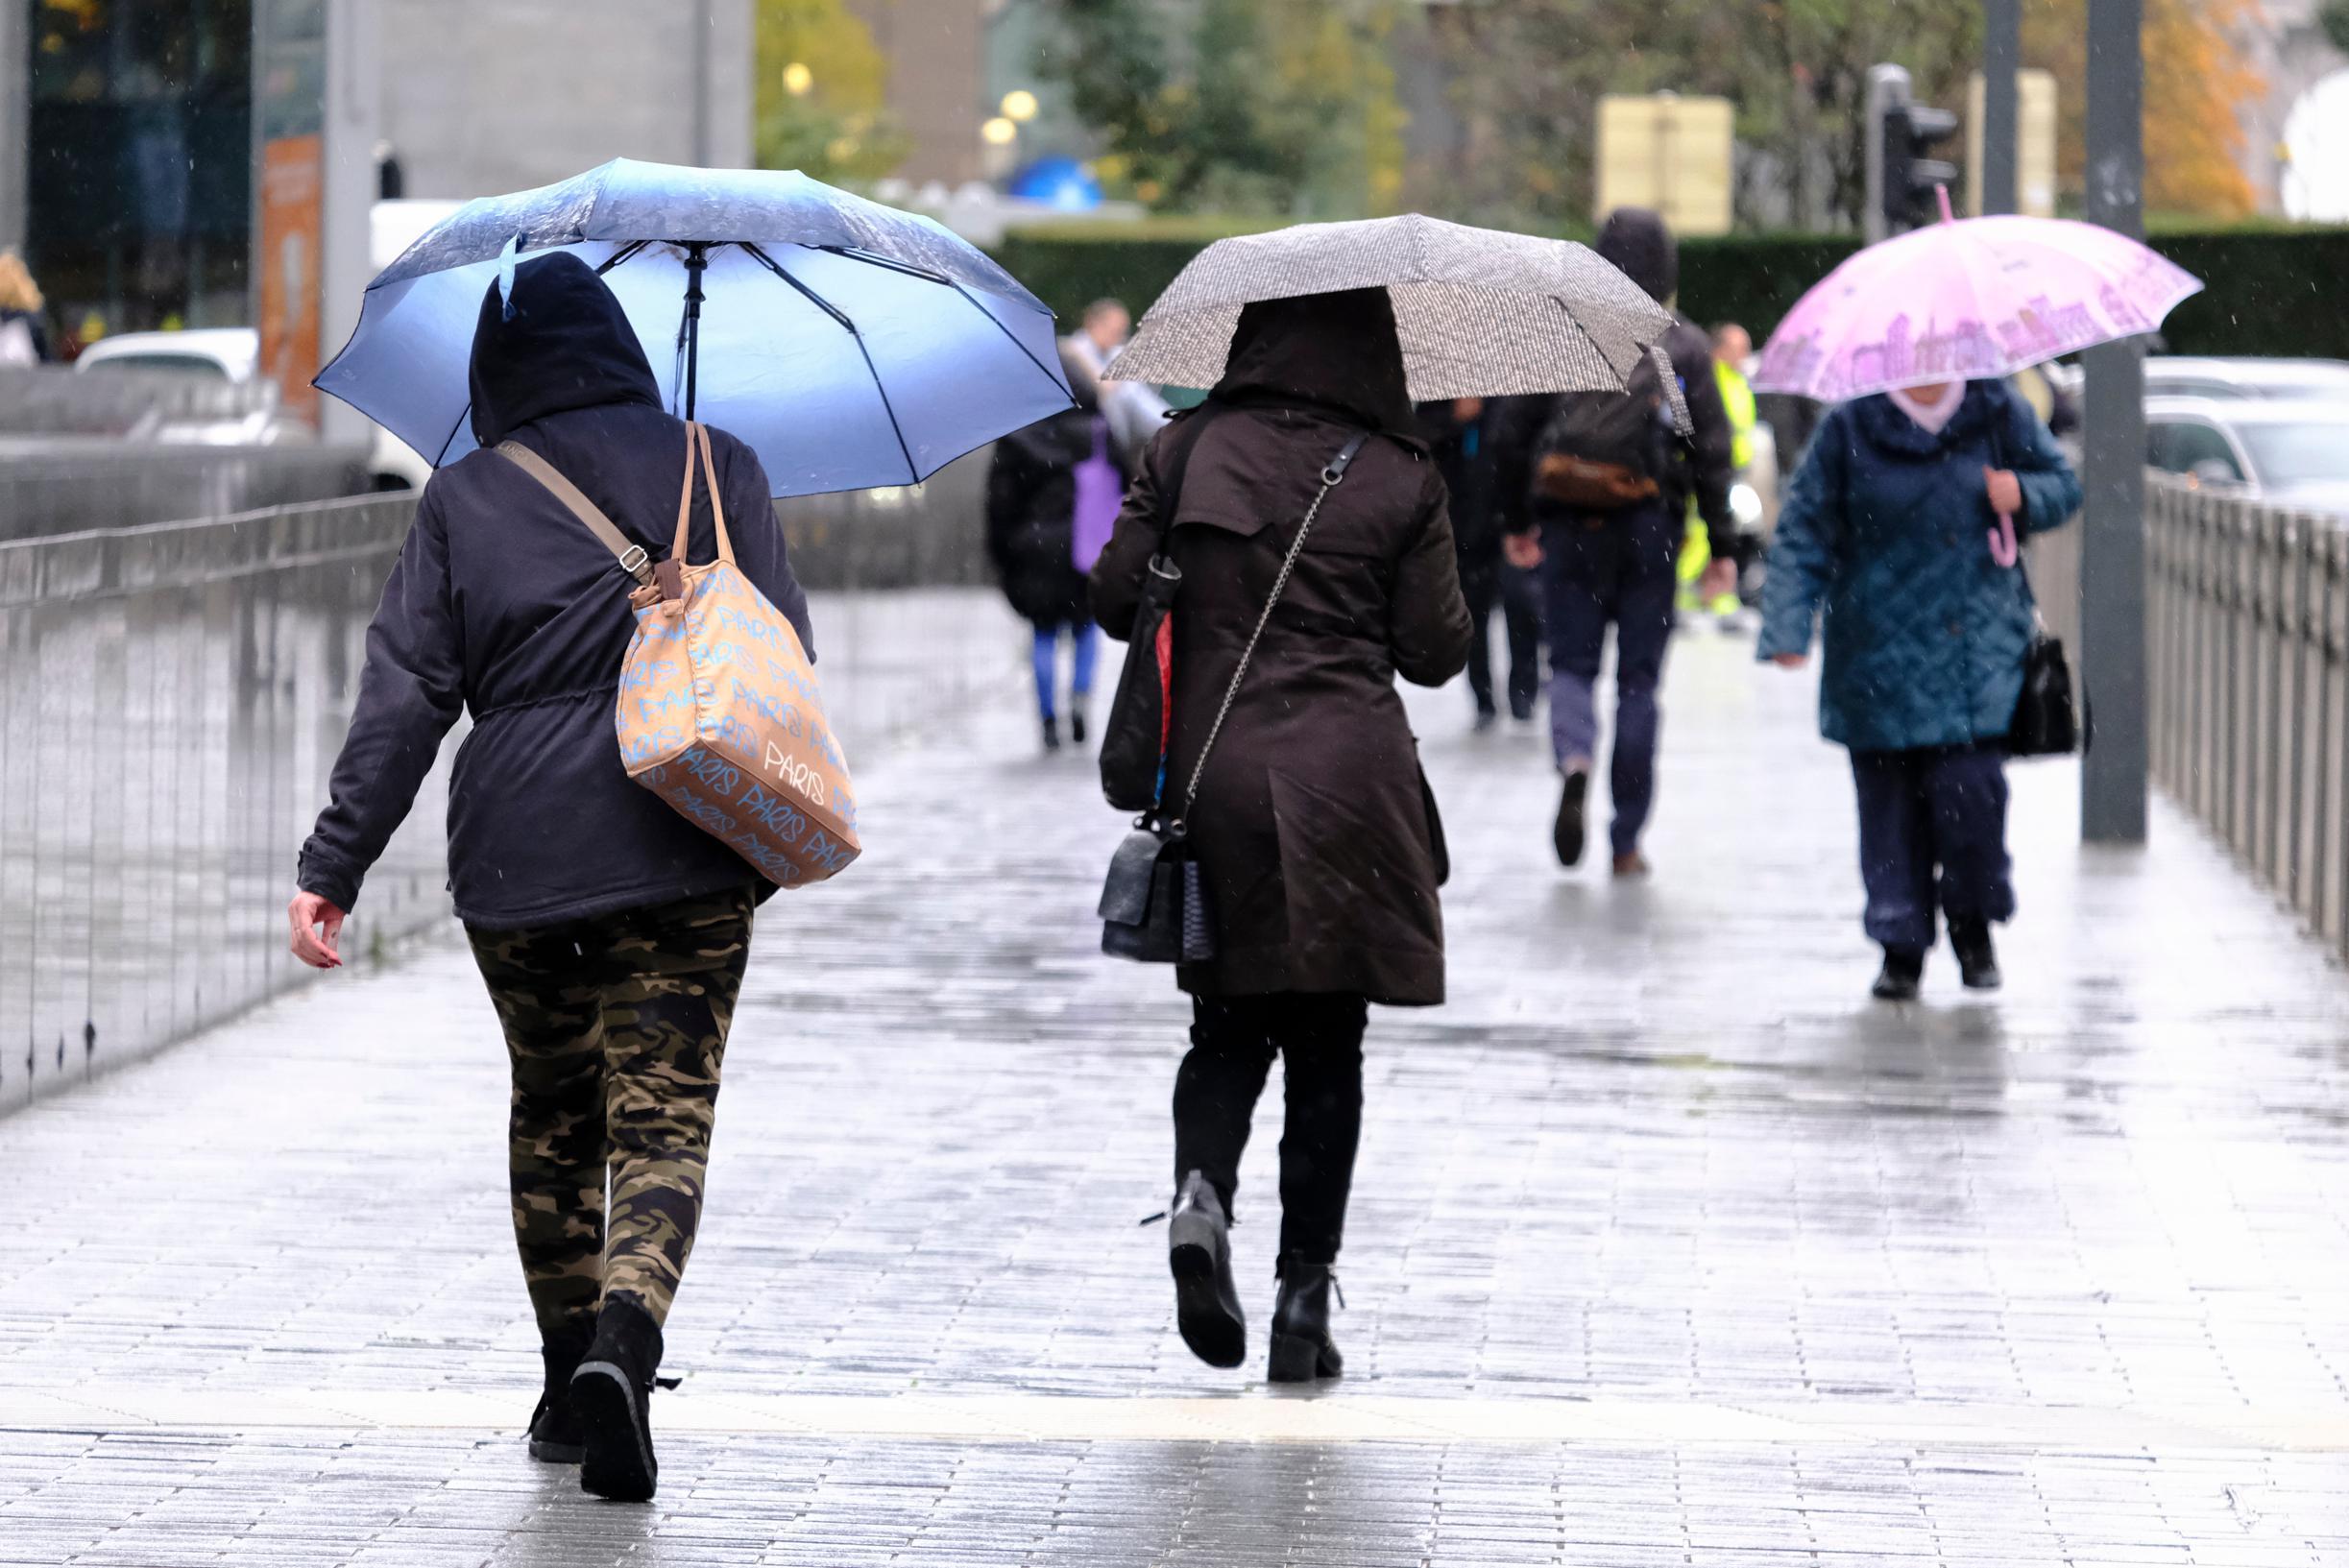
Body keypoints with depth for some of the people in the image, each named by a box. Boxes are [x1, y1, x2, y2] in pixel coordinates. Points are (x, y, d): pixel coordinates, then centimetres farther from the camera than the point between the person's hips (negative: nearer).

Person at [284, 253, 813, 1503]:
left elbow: (404, 697, -1)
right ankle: (625, 1337, -28)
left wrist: (333, 868, -1)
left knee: (552, 1115, 18)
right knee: (663, 1116, -2)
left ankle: (570, 1383, 23)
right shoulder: (716, 471, 4)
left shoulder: (463, 504, 4)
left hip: (515, 860, 1)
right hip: (679, 857, -1)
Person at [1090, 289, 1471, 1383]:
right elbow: (1435, 652, -1)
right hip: (1347, 780, -1)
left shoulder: (1189, 452, 1)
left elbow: (1114, 597, 3)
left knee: (1229, 1024, 15)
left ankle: (1201, 1191, -14)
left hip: (1216, 769, 1)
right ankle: (1304, 1293, 6)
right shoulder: (1401, 479, -3)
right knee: (1327, 1046, 8)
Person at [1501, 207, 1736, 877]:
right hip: (1651, 527, 0)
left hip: (1570, 525, 0)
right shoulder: (1685, 347, -1)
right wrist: (1722, 547, 3)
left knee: (1572, 662, 10)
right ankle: (1627, 840, 7)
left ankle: (1573, 759, -24)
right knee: (1639, 677, 7)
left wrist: (1517, 521, 12)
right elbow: (1711, 451, -2)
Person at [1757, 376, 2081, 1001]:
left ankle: (1974, 923, 10)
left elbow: (2063, 486, 17)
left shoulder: (1999, 414, 6)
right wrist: (1788, 627, -6)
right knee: (1890, 798, -1)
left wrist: (2021, 494, -7)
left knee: (1968, 785, -12)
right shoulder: (1851, 429, 3)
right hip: (1879, 653, 0)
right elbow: (1804, 530, 4)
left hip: (1980, 642, 0)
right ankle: (1901, 945, 10)